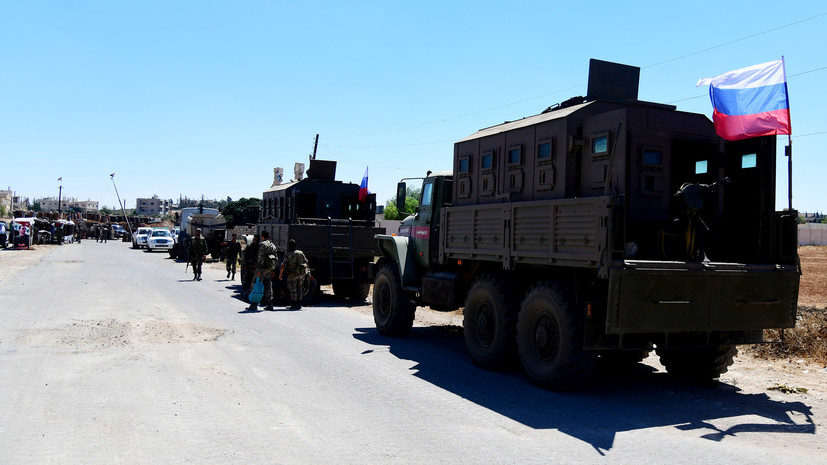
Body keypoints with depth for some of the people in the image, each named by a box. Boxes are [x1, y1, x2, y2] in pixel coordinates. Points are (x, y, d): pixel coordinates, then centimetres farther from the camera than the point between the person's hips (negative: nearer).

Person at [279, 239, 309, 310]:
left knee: (293, 289, 1)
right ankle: (299, 305, 15)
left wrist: (280, 274, -3)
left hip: (293, 274, -5)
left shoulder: (288, 255, -8)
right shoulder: (301, 253, 5)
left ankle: (294, 305, -1)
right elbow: (306, 262, 11)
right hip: (301, 273, 5)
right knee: (299, 288, 14)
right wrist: (305, 270, 25)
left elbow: (283, 265, -11)